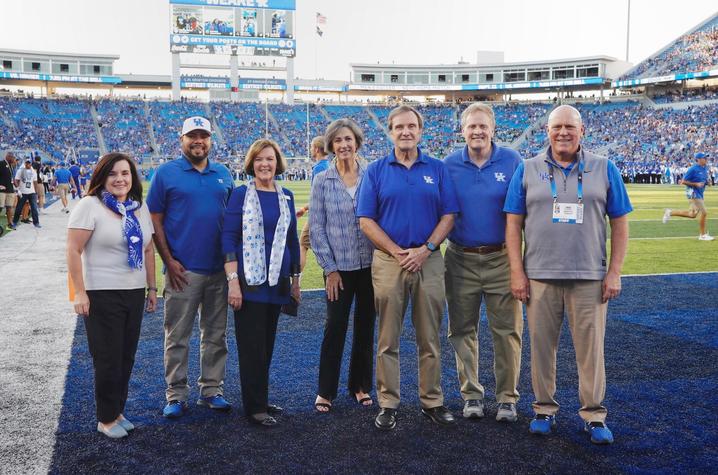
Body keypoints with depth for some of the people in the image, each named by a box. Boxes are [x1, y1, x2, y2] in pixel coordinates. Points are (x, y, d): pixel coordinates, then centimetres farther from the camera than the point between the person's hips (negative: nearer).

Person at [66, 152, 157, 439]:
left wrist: (152, 288, 14)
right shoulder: (90, 205, -9)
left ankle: (118, 411, 26)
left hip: (134, 294, 6)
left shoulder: (140, 206, 10)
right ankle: (106, 419, 17)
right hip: (102, 294, -6)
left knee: (126, 358, 11)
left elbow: (148, 250, 15)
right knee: (108, 360, 1)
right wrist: (80, 292, -16)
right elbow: (73, 251, -12)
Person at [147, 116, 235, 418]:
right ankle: (176, 395, 14)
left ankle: (211, 390, 23)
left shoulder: (223, 174, 10)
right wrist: (169, 261, -10)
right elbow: (155, 221, -3)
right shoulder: (166, 173, -2)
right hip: (183, 269, -4)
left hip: (219, 269, 4)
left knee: (216, 335, 11)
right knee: (177, 336, 3)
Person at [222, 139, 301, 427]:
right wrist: (233, 281, -15)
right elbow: (228, 238, -8)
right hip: (249, 281, -5)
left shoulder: (286, 196, 10)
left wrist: (295, 279, 14)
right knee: (252, 346, -2)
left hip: (277, 281, 5)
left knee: (267, 344, 11)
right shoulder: (241, 194, -4)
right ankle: (254, 408, 6)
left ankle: (261, 399, 22)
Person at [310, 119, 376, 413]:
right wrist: (329, 268, -6)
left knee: (366, 325, 10)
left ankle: (361, 385, 25)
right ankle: (325, 390, 13)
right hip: (340, 266, -1)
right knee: (335, 326, -1)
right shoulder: (322, 181, -1)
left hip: (370, 264, 2)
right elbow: (316, 227, -1)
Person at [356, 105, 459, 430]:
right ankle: (388, 404, 13)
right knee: (388, 340, 4)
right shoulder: (376, 170, 4)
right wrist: (397, 251, -10)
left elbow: (449, 215, 3)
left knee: (430, 339, 8)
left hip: (429, 261, 1)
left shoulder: (437, 169, 7)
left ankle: (432, 401, 19)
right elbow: (366, 221, 0)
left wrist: (425, 249, -10)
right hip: (388, 262, -1)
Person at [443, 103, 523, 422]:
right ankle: (471, 394, 23)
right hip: (461, 259, 2)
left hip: (501, 258, -1)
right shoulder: (449, 165, 3)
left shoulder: (511, 161, -1)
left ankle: (507, 397, 15)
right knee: (462, 330, 9)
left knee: (506, 330, 2)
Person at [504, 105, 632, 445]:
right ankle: (544, 409, 22)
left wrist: (614, 272, -1)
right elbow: (513, 223, 3)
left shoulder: (604, 169, 4)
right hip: (540, 275, 1)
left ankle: (594, 414, 17)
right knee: (541, 345, 8)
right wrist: (517, 272, -3)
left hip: (590, 277, 0)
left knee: (590, 347, 4)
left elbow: (620, 223, 5)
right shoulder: (527, 170, 4)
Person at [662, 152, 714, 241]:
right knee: (704, 212, -9)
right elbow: (683, 181, -14)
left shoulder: (705, 168, 9)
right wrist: (696, 184, -22)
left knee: (692, 214, 14)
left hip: (699, 194, 9)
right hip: (693, 193, -9)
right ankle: (702, 235, 3)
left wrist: (707, 182, 3)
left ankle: (670, 213, 25)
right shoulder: (693, 169, -16)